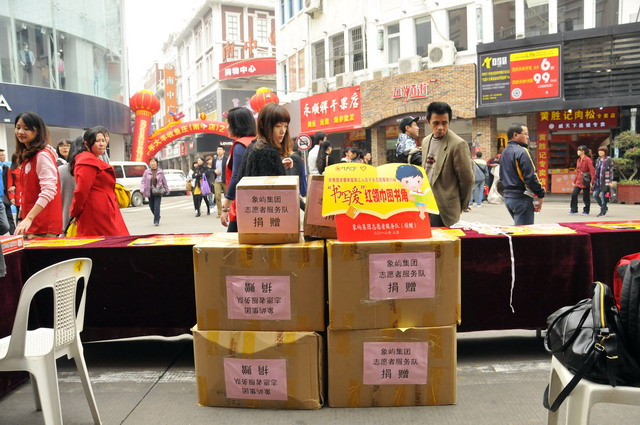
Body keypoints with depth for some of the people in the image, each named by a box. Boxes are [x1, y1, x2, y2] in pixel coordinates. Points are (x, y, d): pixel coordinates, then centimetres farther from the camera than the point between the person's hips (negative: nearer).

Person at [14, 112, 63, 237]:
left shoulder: (43, 155, -11)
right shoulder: (27, 156, 16)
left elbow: (48, 191, -20)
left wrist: (29, 218, -25)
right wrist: (24, 216, 15)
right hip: (32, 225, 8)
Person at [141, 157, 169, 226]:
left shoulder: (160, 172, 2)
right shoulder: (147, 172, 2)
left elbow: (164, 181, 8)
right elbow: (143, 181, 1)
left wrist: (167, 190, 10)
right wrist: (142, 189, -12)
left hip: (158, 192, -2)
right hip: (150, 192, 2)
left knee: (157, 206, -9)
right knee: (151, 207, 11)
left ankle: (156, 221, -4)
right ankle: (157, 217, 35)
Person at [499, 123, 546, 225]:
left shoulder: (504, 153, 15)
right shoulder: (521, 152, -14)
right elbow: (530, 177, -19)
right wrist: (540, 195, -11)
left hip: (508, 197, 10)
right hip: (521, 198, -9)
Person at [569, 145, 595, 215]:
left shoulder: (588, 160, -11)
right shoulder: (579, 160, 13)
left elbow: (592, 171, -15)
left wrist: (592, 181, -20)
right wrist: (574, 181, 18)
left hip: (585, 181, -7)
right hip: (579, 181, 7)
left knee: (586, 196, 3)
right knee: (574, 194, -1)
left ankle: (586, 211, 15)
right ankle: (574, 210, 7)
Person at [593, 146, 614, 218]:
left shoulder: (609, 160, -6)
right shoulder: (598, 160, 12)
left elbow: (611, 171, -7)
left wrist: (610, 181, -12)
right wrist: (595, 180, 16)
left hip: (605, 181, -7)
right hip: (598, 181, 7)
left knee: (603, 196, -4)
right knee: (595, 195, 3)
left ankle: (603, 212, 5)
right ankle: (605, 207, 22)